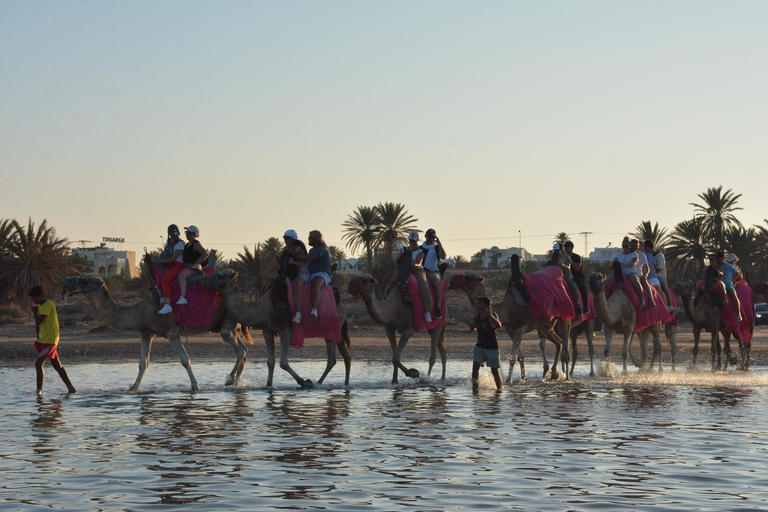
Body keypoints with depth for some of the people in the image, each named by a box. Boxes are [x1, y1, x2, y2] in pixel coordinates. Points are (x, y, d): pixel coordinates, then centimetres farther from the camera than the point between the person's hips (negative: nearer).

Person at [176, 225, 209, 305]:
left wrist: (196, 263, -24)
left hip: (194, 268, -10)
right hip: (186, 267, 10)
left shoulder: (196, 244, -9)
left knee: (181, 275, -35)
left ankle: (182, 298, -46)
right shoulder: (188, 244, 19)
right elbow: (183, 256, 30)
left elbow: (205, 254, -18)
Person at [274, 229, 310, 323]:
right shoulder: (286, 249, 6)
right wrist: (275, 251, -8)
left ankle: (298, 313, -45)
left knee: (296, 285, -39)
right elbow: (279, 262, 6)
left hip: (302, 274, -8)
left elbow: (302, 264, -13)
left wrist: (293, 262, -33)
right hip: (289, 275, 8)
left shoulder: (299, 249, -11)